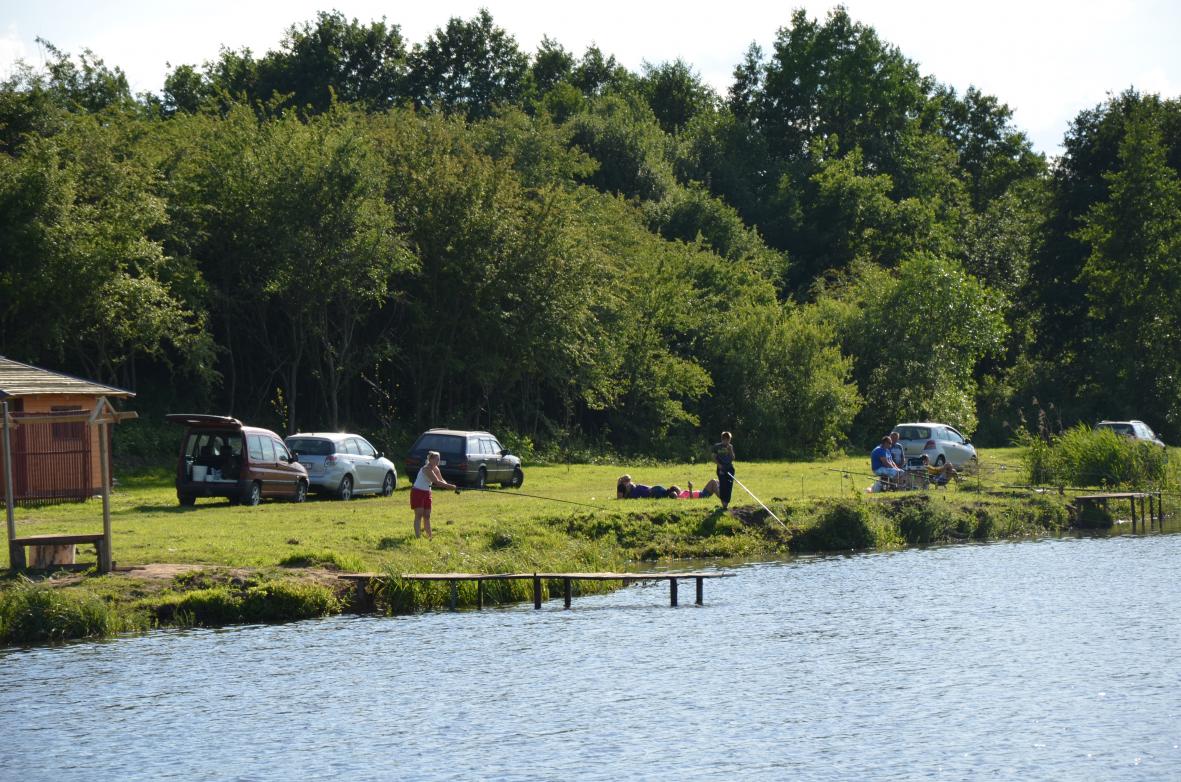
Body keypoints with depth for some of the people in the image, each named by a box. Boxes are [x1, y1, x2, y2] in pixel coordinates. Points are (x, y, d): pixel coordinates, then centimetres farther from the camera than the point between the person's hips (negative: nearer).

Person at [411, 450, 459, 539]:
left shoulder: (435, 469, 3)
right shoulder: (427, 469, -24)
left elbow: (441, 480, 3)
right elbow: (437, 482, -30)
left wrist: (451, 487, -17)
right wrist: (452, 486, -32)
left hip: (426, 493, 8)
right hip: (417, 492, -8)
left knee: (427, 516, 8)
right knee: (419, 515, -11)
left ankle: (429, 537, 10)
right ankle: (418, 537, -13)